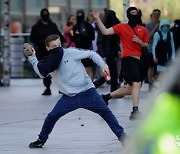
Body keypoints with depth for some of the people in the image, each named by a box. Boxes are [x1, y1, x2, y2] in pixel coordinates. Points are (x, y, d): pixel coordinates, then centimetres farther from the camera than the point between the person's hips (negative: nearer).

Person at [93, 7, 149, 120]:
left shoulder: (143, 30, 12)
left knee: (131, 89, 13)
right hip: (128, 59, -7)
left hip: (137, 60, 7)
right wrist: (97, 19, -15)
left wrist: (139, 41, -3)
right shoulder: (122, 27, 0)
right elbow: (105, 32, -7)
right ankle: (135, 111, -29)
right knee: (136, 84, -24)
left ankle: (108, 96, 31)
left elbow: (146, 45, 19)